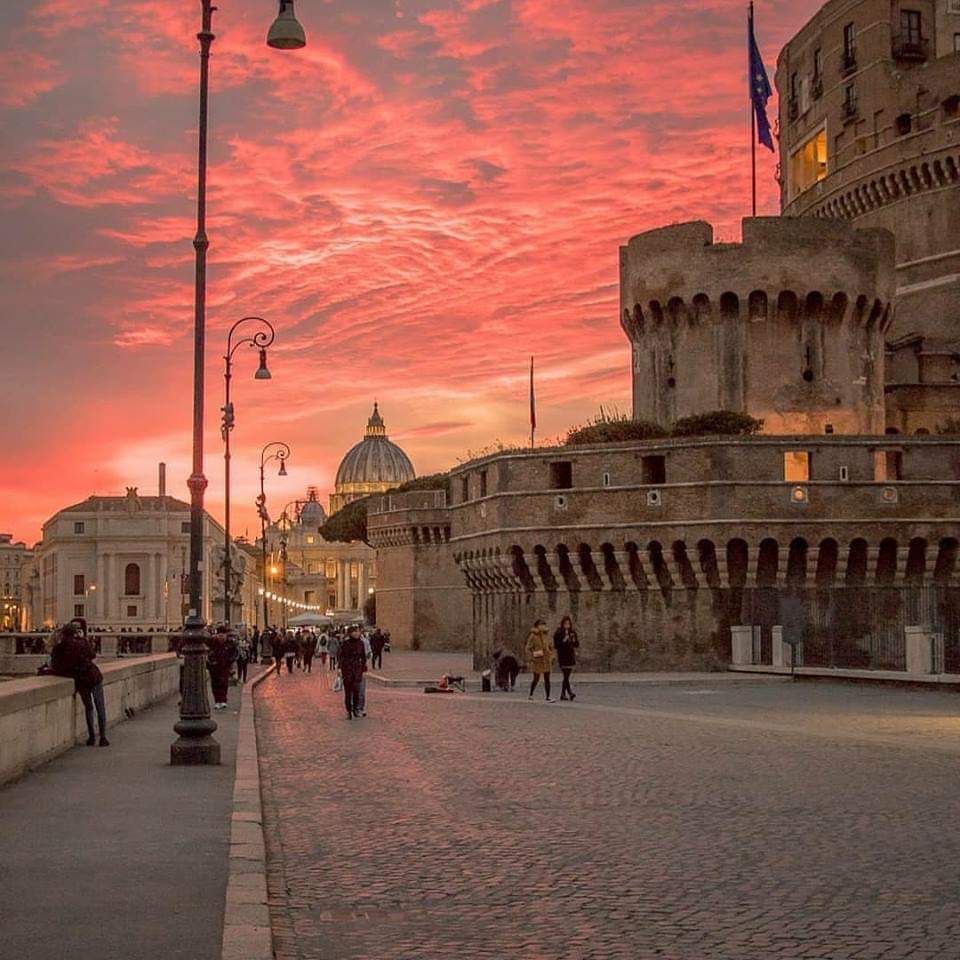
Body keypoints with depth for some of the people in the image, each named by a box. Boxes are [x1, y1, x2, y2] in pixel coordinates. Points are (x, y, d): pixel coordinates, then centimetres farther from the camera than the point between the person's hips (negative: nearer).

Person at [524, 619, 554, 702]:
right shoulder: (533, 636, -8)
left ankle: (548, 697, -2)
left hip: (546, 660, 4)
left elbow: (551, 647, 19)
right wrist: (529, 659, -15)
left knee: (547, 679, -1)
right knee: (536, 679, 4)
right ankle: (531, 694, 24)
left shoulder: (546, 636, 7)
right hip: (537, 661, -4)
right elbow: (528, 648, -9)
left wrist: (551, 656, 9)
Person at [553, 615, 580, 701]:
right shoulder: (558, 634, -5)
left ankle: (563, 694, 16)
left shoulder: (573, 633, 9)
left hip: (571, 657, 5)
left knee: (567, 677, 8)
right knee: (566, 676, -14)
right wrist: (563, 641, -20)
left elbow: (577, 645, 11)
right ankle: (570, 693, -21)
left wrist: (574, 641, -10)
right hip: (563, 657, -5)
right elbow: (556, 646, -9)